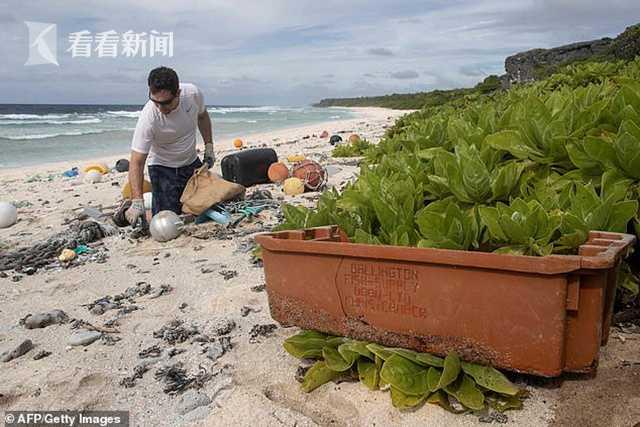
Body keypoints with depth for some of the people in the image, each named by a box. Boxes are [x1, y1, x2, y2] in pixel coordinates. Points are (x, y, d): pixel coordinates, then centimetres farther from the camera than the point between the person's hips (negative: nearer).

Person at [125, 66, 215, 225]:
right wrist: (137, 203, -38)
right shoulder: (148, 118, -31)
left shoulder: (193, 93, -20)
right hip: (163, 168, -4)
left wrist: (209, 146, 1)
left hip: (192, 163, 5)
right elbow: (136, 162, -30)